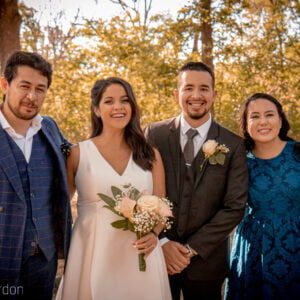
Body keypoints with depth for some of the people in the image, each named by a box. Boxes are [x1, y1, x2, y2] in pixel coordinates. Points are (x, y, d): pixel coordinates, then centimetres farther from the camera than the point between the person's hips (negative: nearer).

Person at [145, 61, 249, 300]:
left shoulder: (233, 145, -3)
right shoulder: (154, 134, -1)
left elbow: (235, 207, -6)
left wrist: (192, 249, -10)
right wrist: (162, 242, -10)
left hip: (205, 260, 0)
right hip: (156, 254, 0)